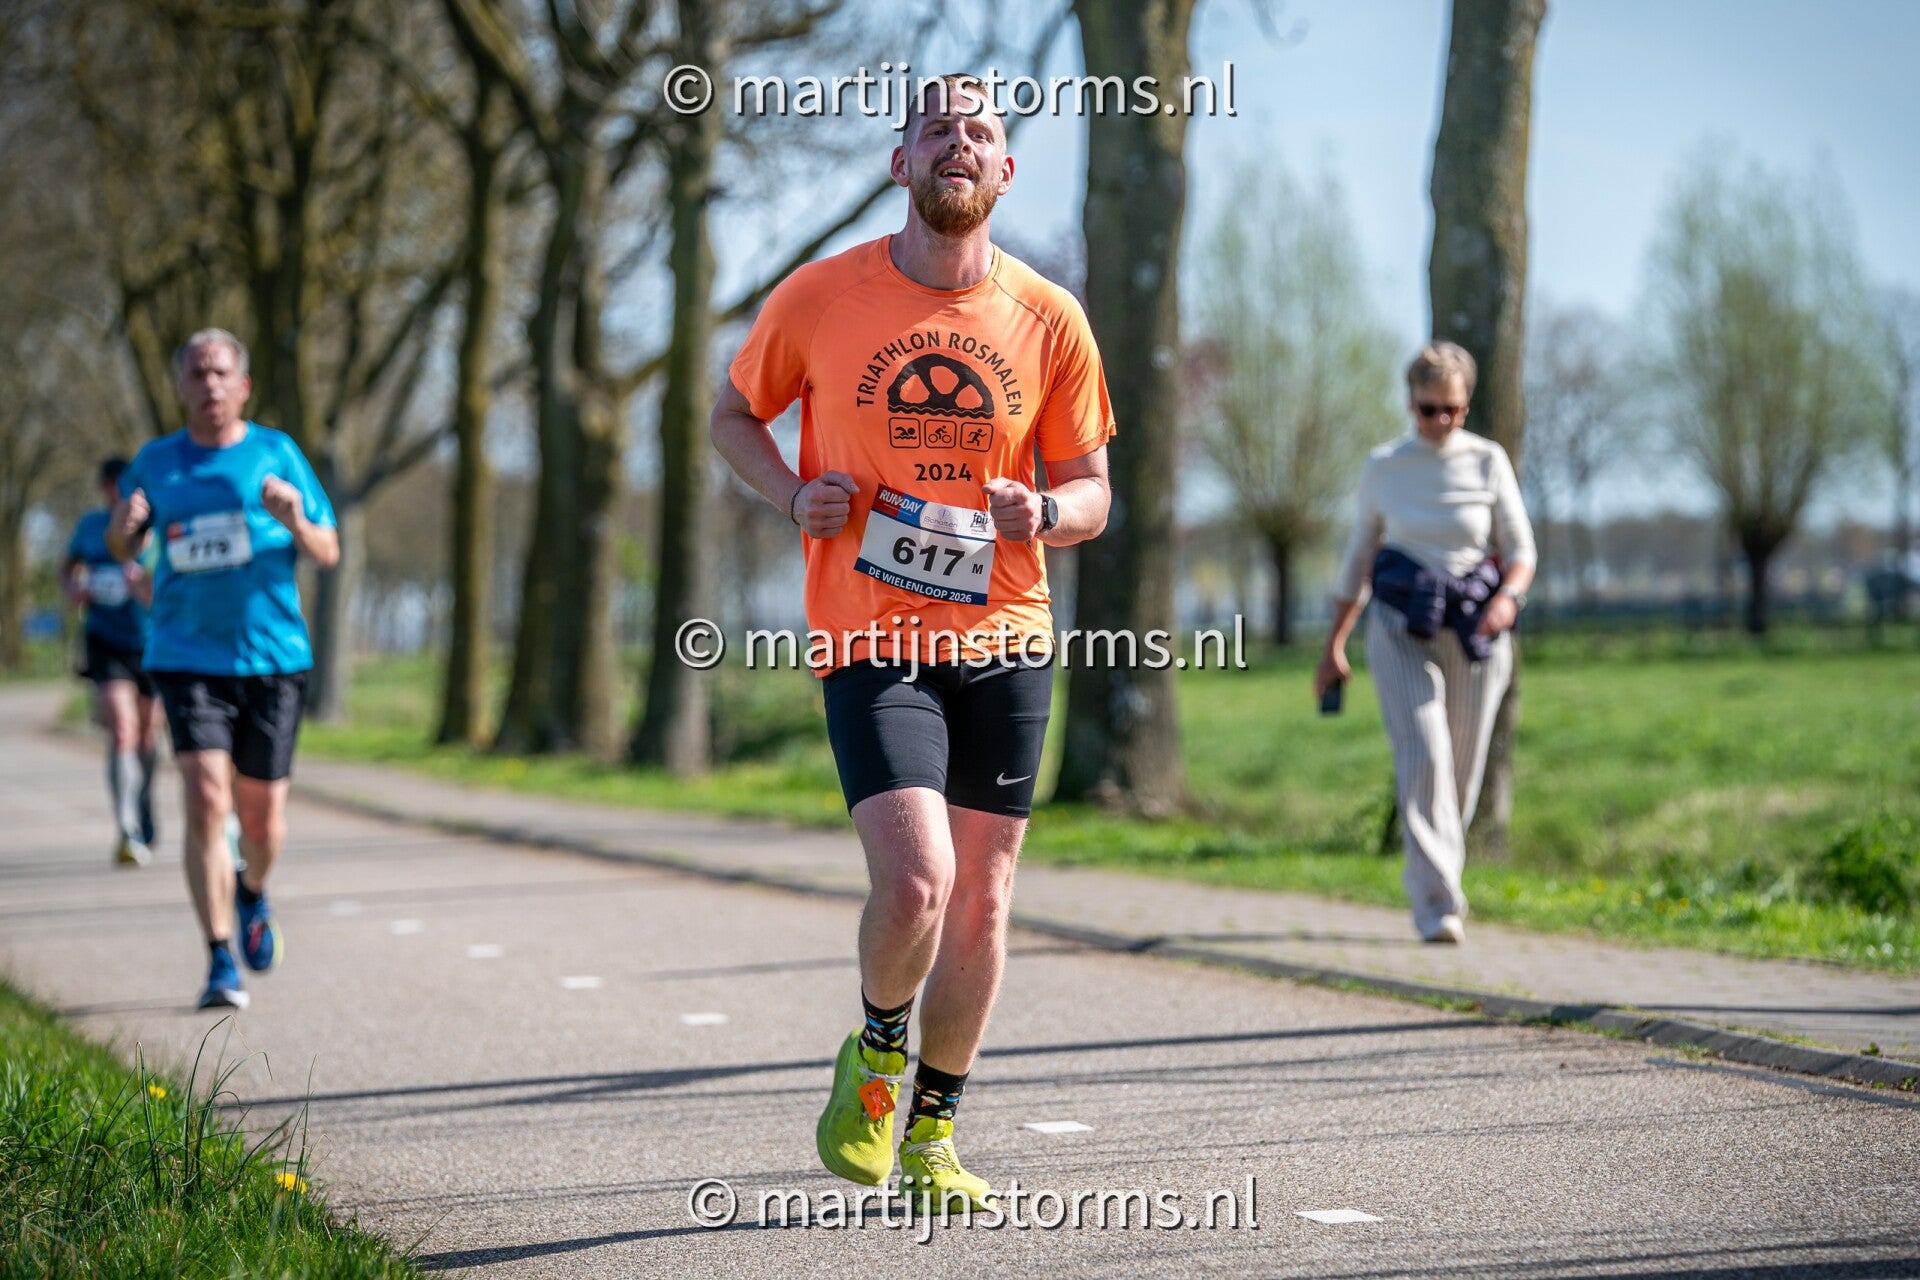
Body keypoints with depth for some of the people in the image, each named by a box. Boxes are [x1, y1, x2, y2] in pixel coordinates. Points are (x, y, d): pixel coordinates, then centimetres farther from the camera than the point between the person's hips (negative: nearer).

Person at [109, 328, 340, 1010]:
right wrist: (124, 523, -6)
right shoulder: (156, 461, 6)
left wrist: (294, 520, -16)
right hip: (188, 657, -1)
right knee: (206, 803, -15)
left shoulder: (277, 453, 4)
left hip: (272, 656, 1)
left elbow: (328, 553, 5)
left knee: (262, 817, 7)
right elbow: (124, 547, 18)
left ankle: (252, 894, 42)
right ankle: (221, 965, -10)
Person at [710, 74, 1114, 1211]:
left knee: (981, 907, 7)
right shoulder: (822, 297, -4)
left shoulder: (1051, 321, 0)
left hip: (1005, 641, 3)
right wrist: (793, 495, -7)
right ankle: (876, 1051, 14)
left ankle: (931, 1133, 26)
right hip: (870, 640, -3)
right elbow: (735, 412, 12)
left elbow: (1092, 493, 8)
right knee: (915, 884, -18)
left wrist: (1046, 514, -15)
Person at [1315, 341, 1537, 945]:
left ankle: (1430, 881, 28)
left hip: (1473, 632, 1)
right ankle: (1437, 904, -20)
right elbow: (1360, 556, 13)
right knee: (1423, 755, -18)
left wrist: (1508, 597, -18)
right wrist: (1334, 646, 12)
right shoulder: (1383, 467, 5)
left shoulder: (1488, 461, 2)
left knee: (1461, 769, 5)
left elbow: (1521, 551, 4)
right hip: (1402, 629, -1)